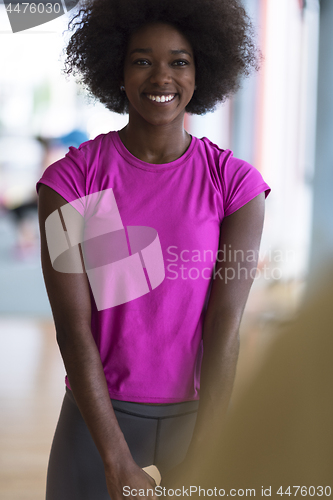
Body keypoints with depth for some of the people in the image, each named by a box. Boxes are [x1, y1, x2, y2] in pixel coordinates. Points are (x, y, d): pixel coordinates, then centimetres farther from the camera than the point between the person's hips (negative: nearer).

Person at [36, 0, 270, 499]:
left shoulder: (236, 183, -4)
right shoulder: (71, 178, -5)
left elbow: (225, 324, -10)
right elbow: (73, 326, -10)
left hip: (201, 415, 1)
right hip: (100, 418, 0)